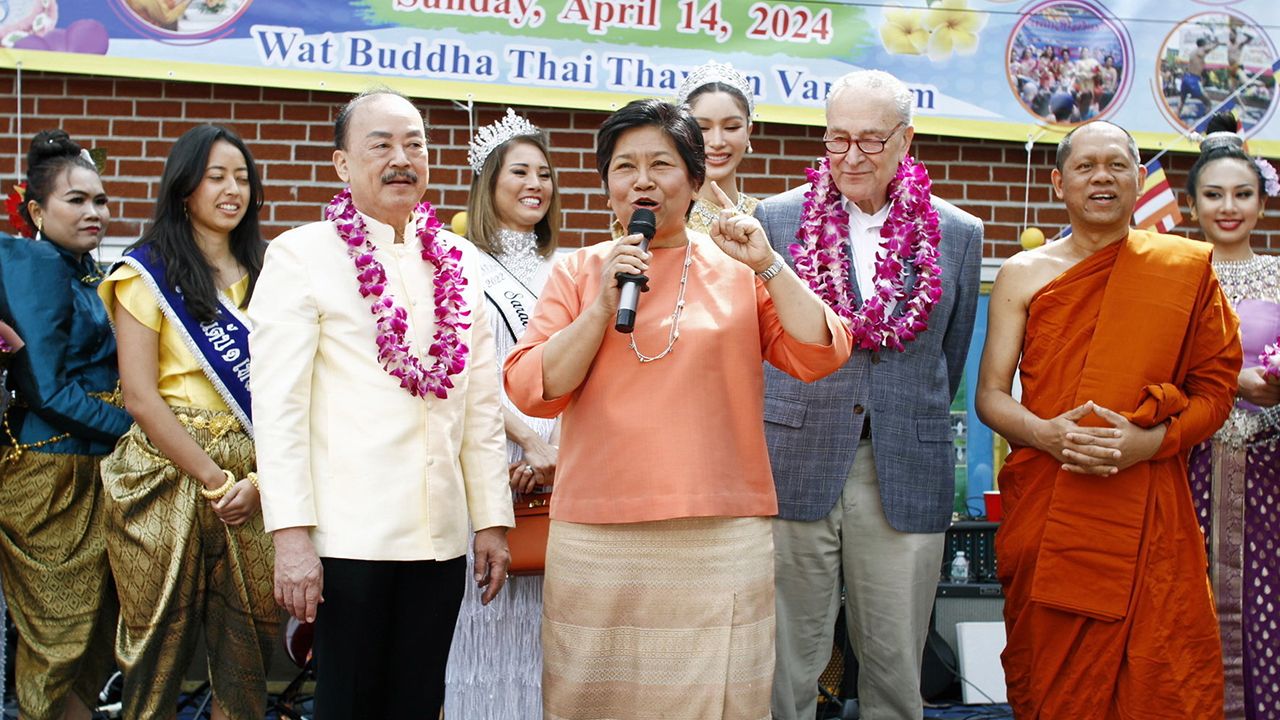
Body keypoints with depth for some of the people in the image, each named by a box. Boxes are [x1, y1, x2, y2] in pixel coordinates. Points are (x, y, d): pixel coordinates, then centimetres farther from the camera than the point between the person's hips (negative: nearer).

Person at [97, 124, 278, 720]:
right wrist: (215, 481, -11)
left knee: (248, 647, 4)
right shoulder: (150, 271, 1)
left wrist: (257, 480, -8)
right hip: (169, 474, -3)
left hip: (252, 479, 3)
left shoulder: (265, 270, 12)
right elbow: (140, 395, -7)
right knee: (162, 646, 2)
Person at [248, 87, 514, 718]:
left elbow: (483, 405, 13)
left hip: (441, 538, 4)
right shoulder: (301, 255, -2)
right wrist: (291, 535, -14)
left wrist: (492, 520, 9)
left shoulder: (459, 262, 12)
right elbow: (277, 406, -8)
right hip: (347, 538, -4)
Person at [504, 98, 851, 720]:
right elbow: (531, 389, 0)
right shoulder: (578, 273, 10)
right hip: (596, 544, 1)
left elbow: (821, 356, -2)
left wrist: (767, 265, -10)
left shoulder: (739, 272, 8)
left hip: (721, 543, 0)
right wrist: (604, 304, -9)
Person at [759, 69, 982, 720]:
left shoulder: (958, 234, 6)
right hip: (795, 467, -1)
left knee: (895, 666, 7)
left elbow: (951, 357, 15)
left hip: (907, 477, 1)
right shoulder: (778, 217, 3)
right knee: (786, 665, 5)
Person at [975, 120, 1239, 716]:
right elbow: (990, 396, 6)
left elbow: (1214, 389, 6)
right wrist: (1046, 433, -15)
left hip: (1150, 517, 0)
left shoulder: (1187, 269, 6)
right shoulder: (1022, 275, 7)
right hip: (1045, 508, 1)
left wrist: (1148, 440, -13)